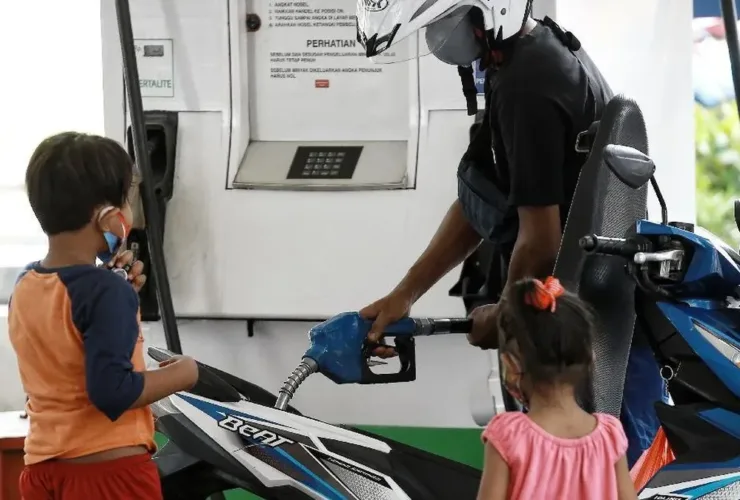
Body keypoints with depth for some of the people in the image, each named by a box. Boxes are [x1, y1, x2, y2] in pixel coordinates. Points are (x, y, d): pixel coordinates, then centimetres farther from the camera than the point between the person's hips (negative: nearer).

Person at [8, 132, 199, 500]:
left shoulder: (25, 288, 5)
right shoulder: (105, 291, -19)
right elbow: (112, 390, -24)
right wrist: (180, 374, -10)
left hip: (43, 469, 8)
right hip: (108, 469, -8)